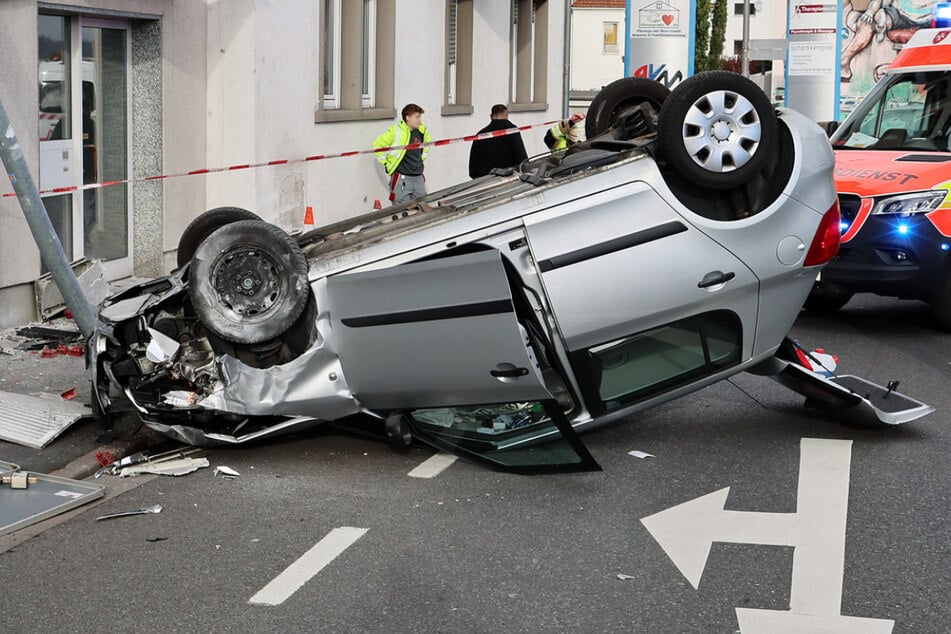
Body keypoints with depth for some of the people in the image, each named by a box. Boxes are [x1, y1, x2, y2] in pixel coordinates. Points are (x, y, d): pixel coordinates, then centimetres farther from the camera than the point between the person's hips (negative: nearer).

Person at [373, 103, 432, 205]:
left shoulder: (422, 131, 6)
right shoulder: (396, 131, -11)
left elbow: (427, 142, 29)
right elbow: (377, 145, -7)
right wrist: (386, 163, -6)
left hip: (418, 178, 6)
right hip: (401, 178, -6)